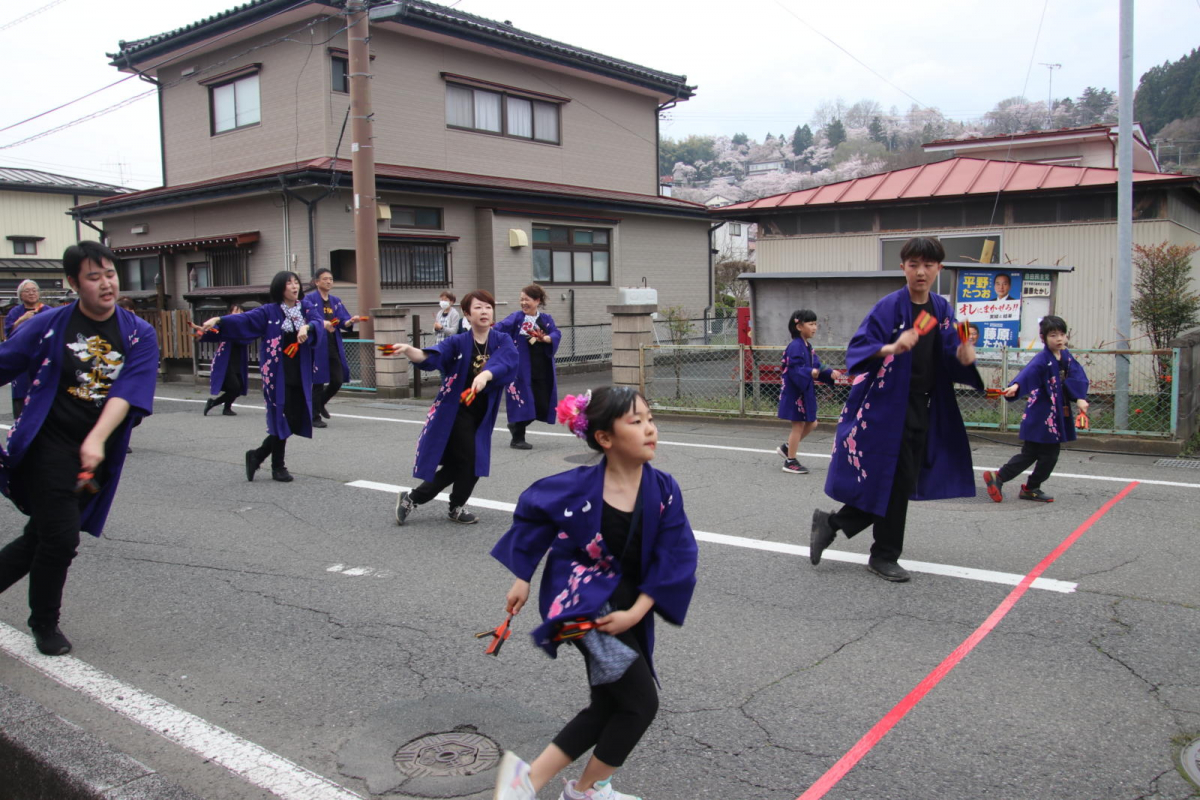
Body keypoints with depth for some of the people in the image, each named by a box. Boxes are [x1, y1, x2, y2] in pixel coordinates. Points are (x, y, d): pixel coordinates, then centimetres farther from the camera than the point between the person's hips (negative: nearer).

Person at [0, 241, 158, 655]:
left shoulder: (139, 335, -1)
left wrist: (97, 440, -25)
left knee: (42, 538, 11)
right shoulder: (48, 325, -5)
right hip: (48, 447, -2)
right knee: (61, 538, -4)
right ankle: (44, 625, 20)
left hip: (97, 454, 3)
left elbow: (128, 391, -12)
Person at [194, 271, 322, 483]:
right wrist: (218, 319, -30)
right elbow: (243, 319, -14)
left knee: (296, 422, 5)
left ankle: (257, 456, 24)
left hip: (300, 376, 4)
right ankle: (278, 467, 15)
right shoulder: (269, 312, -2)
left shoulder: (306, 309, 8)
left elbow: (318, 321, -11)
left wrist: (307, 327, -33)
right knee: (282, 419, -3)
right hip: (278, 376, -4)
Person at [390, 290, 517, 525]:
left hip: (481, 414, 4)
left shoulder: (502, 342, -2)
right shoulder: (457, 342, -6)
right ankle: (456, 507, 20)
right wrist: (409, 351, -44)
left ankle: (411, 499, 28)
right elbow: (430, 357, -22)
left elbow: (507, 362, -23)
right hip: (455, 411, -4)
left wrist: (486, 374, -44)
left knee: (456, 466, 10)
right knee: (468, 462, -8)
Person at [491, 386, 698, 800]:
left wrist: (636, 612, -14)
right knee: (640, 703, -10)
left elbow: (676, 559, -8)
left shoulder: (664, 490, -10)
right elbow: (531, 511, 2)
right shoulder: (578, 486, -17)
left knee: (608, 707, 13)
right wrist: (522, 578, 5)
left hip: (627, 606, 6)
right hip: (582, 600, -6)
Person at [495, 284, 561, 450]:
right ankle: (517, 438, 12)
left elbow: (556, 334, -6)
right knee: (523, 401, -4)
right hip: (522, 369, -4)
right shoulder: (516, 317, -1)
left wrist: (545, 338, -26)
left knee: (542, 404, 5)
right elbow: (501, 327, -16)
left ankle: (515, 426, 29)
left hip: (542, 369, 4)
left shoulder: (546, 319, 8)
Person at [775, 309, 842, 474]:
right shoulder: (795, 347, -18)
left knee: (811, 424, 16)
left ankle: (787, 447, 30)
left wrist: (830, 374, -3)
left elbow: (817, 367, 12)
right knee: (798, 425, 0)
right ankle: (790, 461, 11)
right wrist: (810, 373, -39)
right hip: (795, 391, -9)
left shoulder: (808, 347, 11)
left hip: (806, 392, 9)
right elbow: (794, 369, -26)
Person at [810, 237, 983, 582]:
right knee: (895, 481, -1)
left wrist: (964, 355, -17)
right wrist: (891, 348, -31)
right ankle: (884, 555, 18)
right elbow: (857, 348, -15)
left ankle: (831, 523, 25)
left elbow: (953, 361, 5)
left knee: (899, 483, 10)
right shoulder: (889, 306, -10)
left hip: (924, 410, 6)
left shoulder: (942, 310, 7)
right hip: (888, 408, -6)